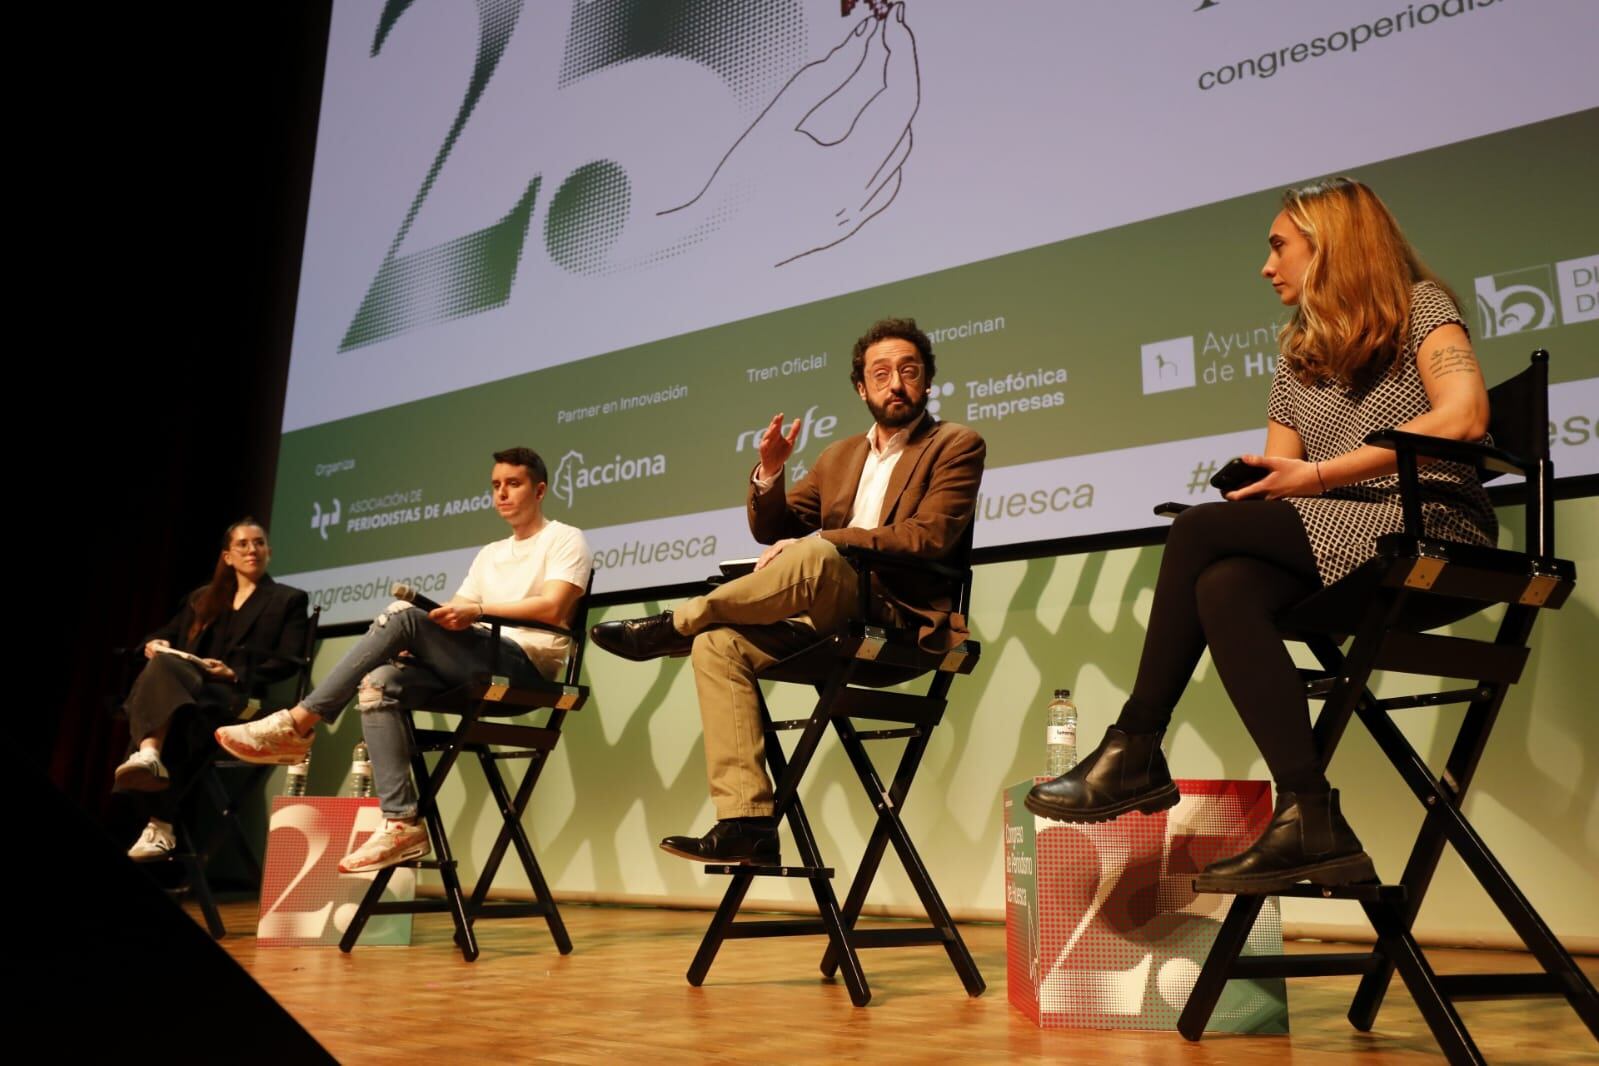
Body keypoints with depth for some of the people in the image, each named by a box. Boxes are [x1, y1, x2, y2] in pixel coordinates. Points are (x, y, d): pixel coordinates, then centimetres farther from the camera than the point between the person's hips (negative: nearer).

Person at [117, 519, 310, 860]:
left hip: (239, 699, -4)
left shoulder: (288, 600, 15)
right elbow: (164, 635, 25)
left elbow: (287, 663, 3)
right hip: (182, 688, 4)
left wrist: (235, 674, -11)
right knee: (162, 665, -32)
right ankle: (149, 756, -52)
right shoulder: (200, 598, 30)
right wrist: (156, 644, 0)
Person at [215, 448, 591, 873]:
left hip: (525, 664, -7)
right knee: (379, 683, -20)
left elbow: (552, 609, -12)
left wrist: (477, 610, -21)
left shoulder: (564, 539, 6)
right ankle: (402, 823, -26)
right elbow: (452, 620, 18)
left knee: (403, 616, -24)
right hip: (479, 668, 7)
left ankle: (297, 725, -20)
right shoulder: (490, 554, 28)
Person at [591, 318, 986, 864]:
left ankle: (676, 624, -16)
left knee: (816, 555, -35)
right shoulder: (840, 456, 23)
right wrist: (769, 471, -2)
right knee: (717, 645, -16)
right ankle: (747, 823, -20)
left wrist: (817, 541, -17)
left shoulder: (956, 446, 5)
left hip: (901, 623, -6)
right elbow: (771, 530, 20)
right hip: (828, 627, 7)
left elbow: (929, 537, -12)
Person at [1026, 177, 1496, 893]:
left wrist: (1320, 474, -16)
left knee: (1201, 529, -23)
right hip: (1333, 544, 6)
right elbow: (1275, 488, 17)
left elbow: (1464, 416, -13)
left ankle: (1135, 751, -15)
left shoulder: (1421, 305, 6)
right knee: (1223, 586, -28)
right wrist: (1256, 487, -8)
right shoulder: (1298, 356, 24)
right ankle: (1310, 820, -32)